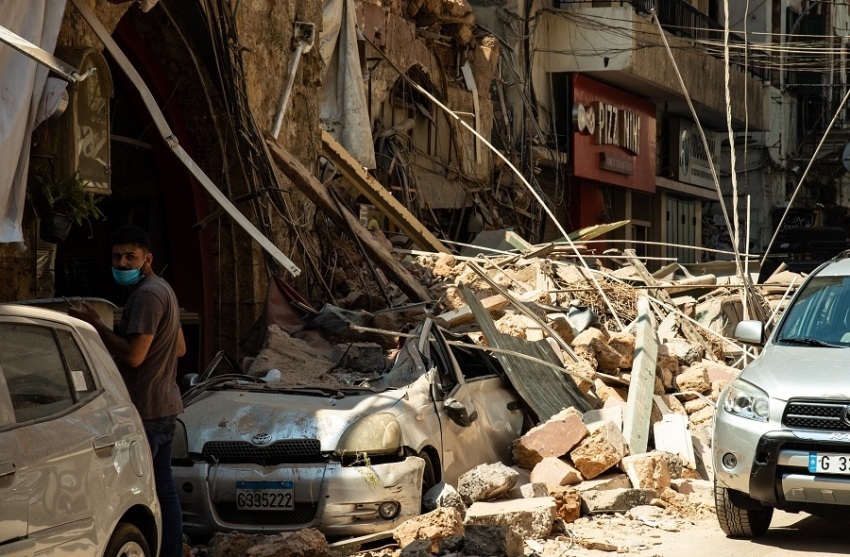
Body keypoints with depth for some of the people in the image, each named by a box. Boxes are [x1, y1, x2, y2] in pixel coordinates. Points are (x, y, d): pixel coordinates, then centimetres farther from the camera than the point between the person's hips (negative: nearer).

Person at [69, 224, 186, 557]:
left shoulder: (147, 296, -17)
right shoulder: (162, 290, 17)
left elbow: (133, 355, -23)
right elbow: (180, 348, 22)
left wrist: (95, 325, -14)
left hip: (147, 410, -11)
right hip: (165, 406, 11)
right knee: (163, 488, 13)